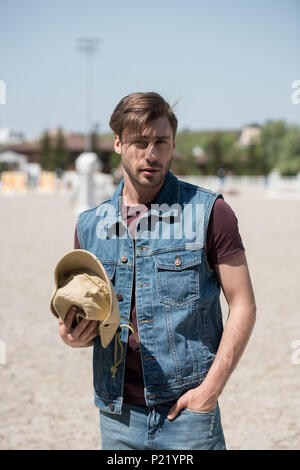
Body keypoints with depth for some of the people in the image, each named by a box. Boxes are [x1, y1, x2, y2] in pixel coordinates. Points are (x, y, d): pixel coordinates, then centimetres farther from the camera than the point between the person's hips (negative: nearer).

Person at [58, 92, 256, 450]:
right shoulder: (90, 225, 7)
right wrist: (73, 335, -7)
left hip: (186, 409, -3)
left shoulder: (208, 212, -4)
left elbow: (243, 306, -3)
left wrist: (211, 387, -11)